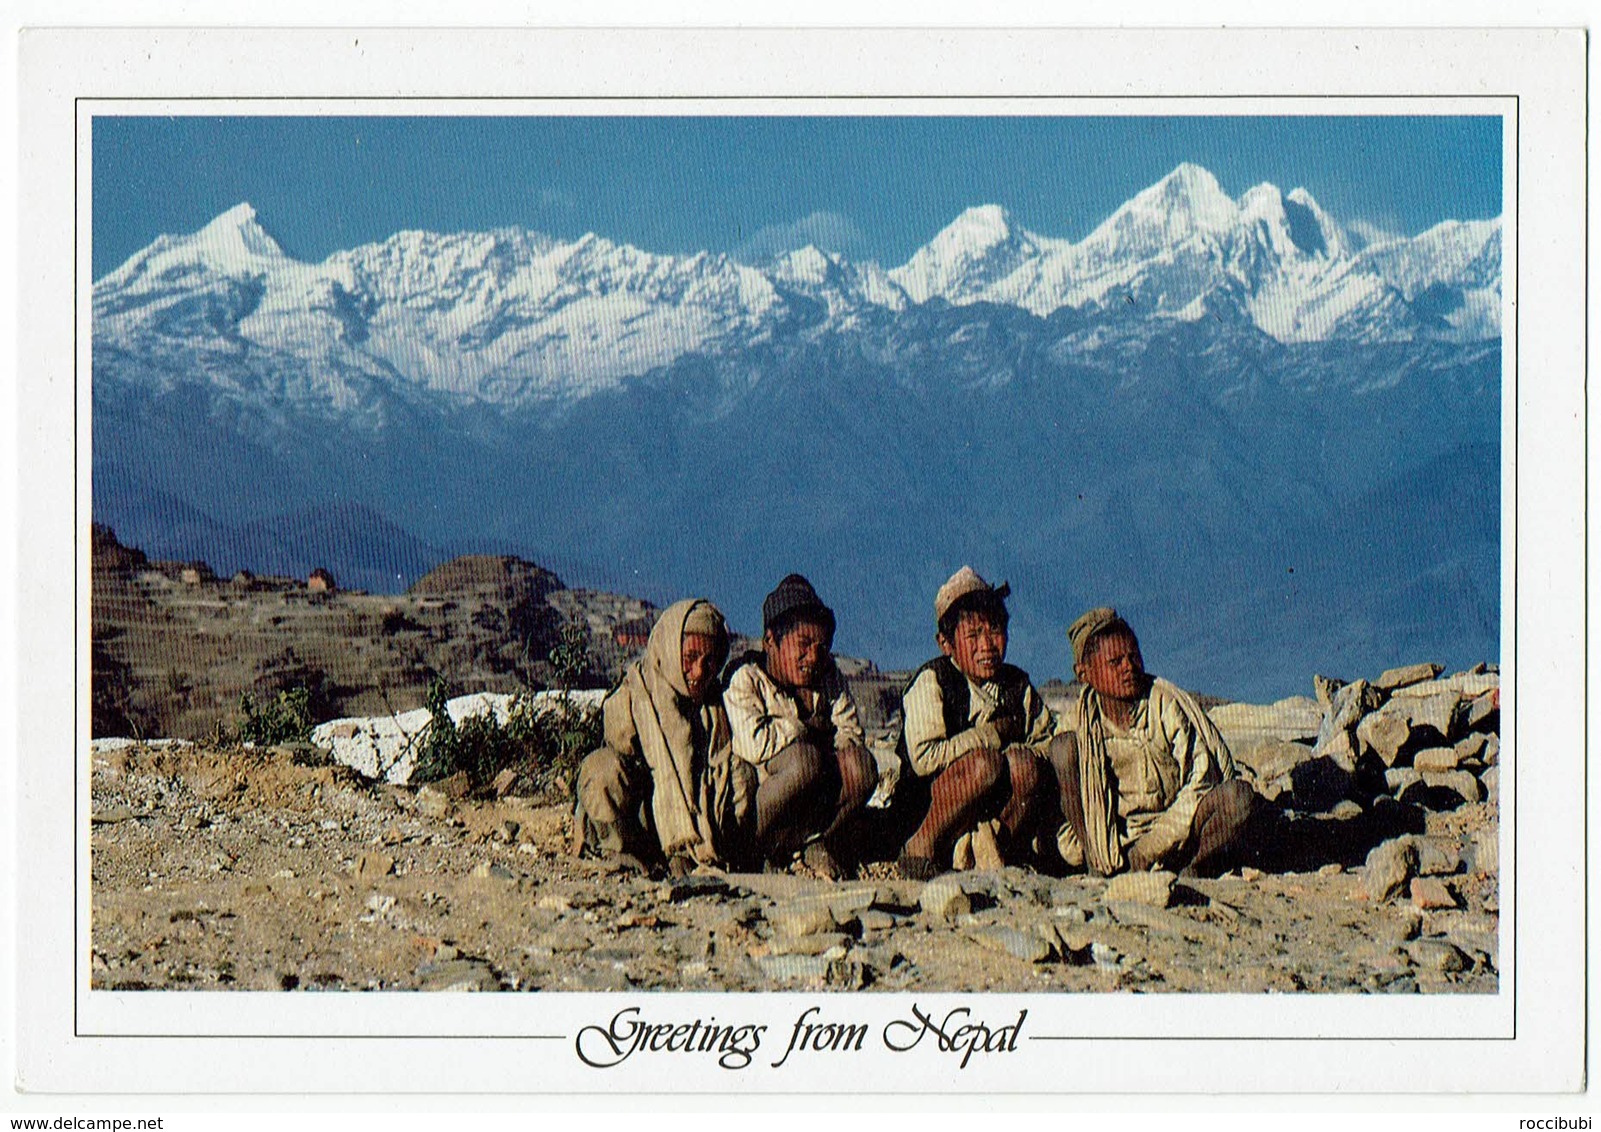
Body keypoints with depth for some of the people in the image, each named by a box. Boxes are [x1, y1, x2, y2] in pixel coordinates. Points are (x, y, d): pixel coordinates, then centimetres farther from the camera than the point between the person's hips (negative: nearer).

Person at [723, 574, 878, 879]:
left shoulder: (829, 679, 12)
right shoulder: (746, 679, -5)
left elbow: (853, 737, 1)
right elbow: (753, 744, -21)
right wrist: (807, 728, -6)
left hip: (816, 805, 5)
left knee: (860, 764, -22)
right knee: (804, 758, -33)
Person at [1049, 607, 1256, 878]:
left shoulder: (1168, 704, -5)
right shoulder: (1077, 721, 0)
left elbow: (1203, 777, -9)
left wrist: (1155, 843, -18)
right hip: (1109, 841, 1)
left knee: (1240, 794, -25)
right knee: (1063, 746, -16)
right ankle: (1100, 867, -22)